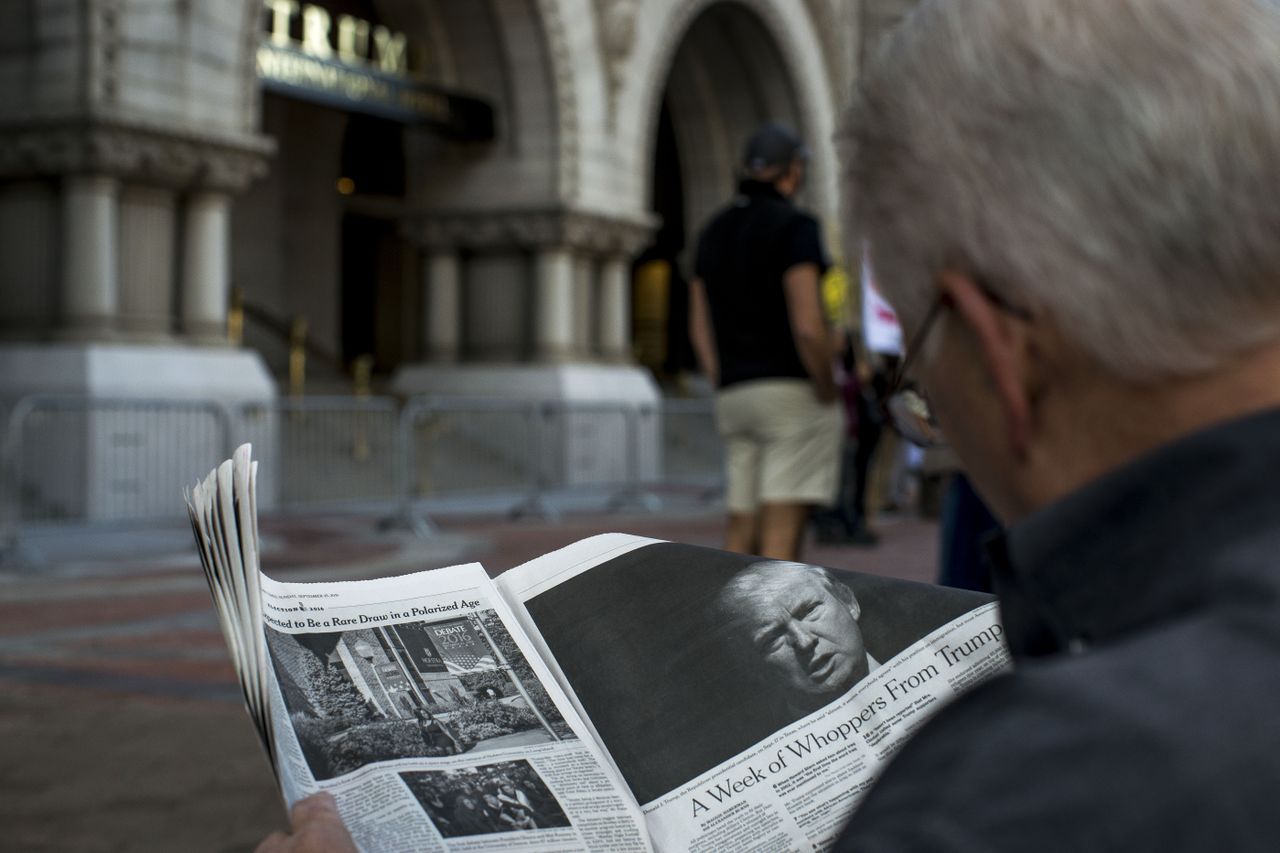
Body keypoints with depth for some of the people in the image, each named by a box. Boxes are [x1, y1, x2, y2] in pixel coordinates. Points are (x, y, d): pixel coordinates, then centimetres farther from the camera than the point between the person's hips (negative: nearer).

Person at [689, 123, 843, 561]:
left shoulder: (713, 232, 14)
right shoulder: (795, 226, -8)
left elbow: (700, 330, 15)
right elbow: (807, 326, -18)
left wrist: (725, 390, 17)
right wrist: (827, 393, -7)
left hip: (733, 394, 7)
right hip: (791, 391, -7)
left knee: (741, 531, 9)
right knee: (783, 530, -9)